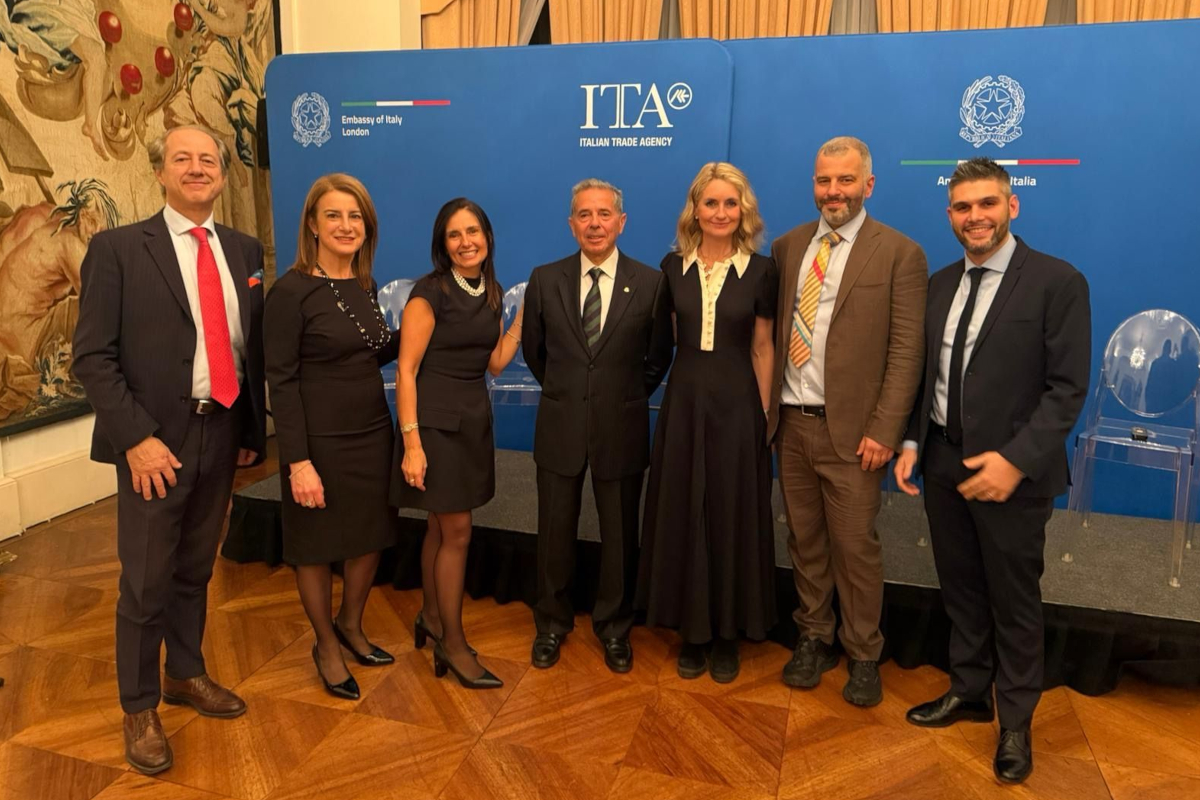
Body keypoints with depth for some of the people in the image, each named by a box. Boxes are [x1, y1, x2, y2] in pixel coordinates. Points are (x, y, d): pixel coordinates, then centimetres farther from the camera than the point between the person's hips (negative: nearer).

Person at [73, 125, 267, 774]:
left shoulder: (244, 250, 8)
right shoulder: (118, 248, -5)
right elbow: (92, 356, -10)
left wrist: (252, 429, 7)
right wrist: (136, 437, -17)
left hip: (221, 435, 4)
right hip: (156, 441, -4)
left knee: (196, 570, 19)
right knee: (146, 584, 7)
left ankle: (186, 676, 39)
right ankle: (139, 708, 26)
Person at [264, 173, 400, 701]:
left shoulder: (364, 285, 5)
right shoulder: (291, 291, -14)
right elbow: (281, 380, -15)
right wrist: (298, 461, -18)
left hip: (373, 433, 6)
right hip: (320, 440, -6)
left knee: (371, 536, 18)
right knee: (318, 546, 12)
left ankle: (350, 626, 42)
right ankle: (326, 646, 34)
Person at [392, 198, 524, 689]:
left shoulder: (492, 293, 8)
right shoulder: (429, 293, -12)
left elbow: (496, 363, 10)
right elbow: (406, 370, -15)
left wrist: (523, 318, 3)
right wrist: (411, 442, -20)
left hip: (474, 419, 6)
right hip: (436, 421, -6)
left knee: (442, 526, 16)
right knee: (457, 531, -2)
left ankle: (431, 618, 33)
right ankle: (453, 643, 13)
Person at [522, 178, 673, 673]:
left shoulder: (650, 283, -5)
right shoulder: (545, 280, -1)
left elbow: (658, 358, 6)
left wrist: (629, 396, 9)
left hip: (621, 428, -1)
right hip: (560, 426, 1)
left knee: (619, 535, 11)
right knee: (555, 531, 12)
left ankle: (614, 627, 32)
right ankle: (552, 624, 32)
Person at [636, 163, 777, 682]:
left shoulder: (759, 271, -2)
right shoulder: (673, 266, 3)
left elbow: (763, 348, 1)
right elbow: (663, 338, 10)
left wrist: (764, 415, 0)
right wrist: (679, 388, 5)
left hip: (737, 405, -2)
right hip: (684, 402, 2)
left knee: (732, 517, 6)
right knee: (683, 516, 7)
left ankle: (727, 633, 23)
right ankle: (692, 629, 24)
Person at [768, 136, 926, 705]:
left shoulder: (899, 253, -4)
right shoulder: (788, 246, 9)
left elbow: (906, 351, -8)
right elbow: (774, 330, 10)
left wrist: (884, 431, -13)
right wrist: (768, 405, 3)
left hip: (850, 429, -4)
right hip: (790, 423, 4)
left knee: (855, 547, 4)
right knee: (804, 540, 14)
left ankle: (864, 655, 23)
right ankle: (813, 638, 31)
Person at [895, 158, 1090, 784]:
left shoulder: (1057, 282, -9)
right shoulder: (938, 284, 8)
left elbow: (1067, 387, -13)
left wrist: (1016, 460, -22)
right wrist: (912, 441, 1)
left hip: (1011, 471, -5)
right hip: (943, 464, 5)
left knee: (1014, 603, 10)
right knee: (961, 591, 18)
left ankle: (1015, 723, 29)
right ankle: (969, 691, 37)